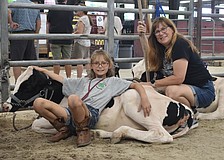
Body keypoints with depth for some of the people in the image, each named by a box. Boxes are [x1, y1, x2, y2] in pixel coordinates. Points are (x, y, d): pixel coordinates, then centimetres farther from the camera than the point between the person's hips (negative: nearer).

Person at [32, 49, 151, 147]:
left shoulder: (113, 81, 20)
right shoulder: (84, 81, 34)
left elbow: (135, 85, 12)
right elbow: (62, 80, 38)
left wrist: (144, 98, -7)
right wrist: (44, 70, 36)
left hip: (91, 114, -5)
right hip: (71, 113, 5)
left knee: (73, 98, -40)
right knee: (38, 103, -15)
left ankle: (82, 130, -12)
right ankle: (64, 129, 2)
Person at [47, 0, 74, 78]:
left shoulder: (52, 10, -5)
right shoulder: (70, 10, -1)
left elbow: (48, 25, 4)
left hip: (55, 39, -2)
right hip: (68, 39, 2)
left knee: (56, 60, 3)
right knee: (67, 60, 9)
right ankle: (69, 78, 11)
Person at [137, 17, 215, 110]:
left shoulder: (180, 45, -19)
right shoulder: (163, 47, 6)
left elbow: (178, 78, -24)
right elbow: (151, 53, 29)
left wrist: (153, 84, -15)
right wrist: (142, 35, 15)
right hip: (186, 88, 9)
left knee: (172, 91, -35)